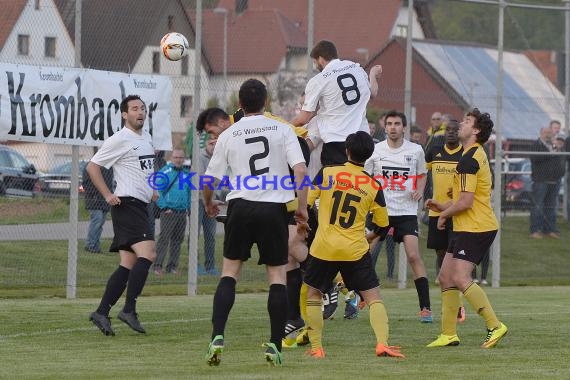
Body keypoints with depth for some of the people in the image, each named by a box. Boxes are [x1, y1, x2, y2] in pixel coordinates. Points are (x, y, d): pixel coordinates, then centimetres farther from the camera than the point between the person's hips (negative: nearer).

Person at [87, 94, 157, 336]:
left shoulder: (146, 137, 18)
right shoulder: (119, 140, -8)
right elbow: (92, 166, -6)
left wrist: (151, 190, 21)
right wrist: (108, 195, -13)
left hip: (141, 205, 9)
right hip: (127, 205, -9)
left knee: (128, 264, 5)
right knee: (147, 254, -20)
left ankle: (101, 313, 5)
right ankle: (129, 310, -20)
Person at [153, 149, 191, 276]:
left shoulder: (186, 174, 14)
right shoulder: (165, 172, -4)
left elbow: (190, 193, 20)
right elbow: (158, 191, -7)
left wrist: (188, 208, 11)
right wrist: (165, 207, -12)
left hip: (182, 212, 6)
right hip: (168, 211, -6)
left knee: (177, 240, 8)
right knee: (164, 238, -11)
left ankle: (172, 266, 14)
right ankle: (158, 266, -12)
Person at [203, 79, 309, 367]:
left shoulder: (228, 136, 5)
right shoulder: (282, 130, 2)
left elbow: (208, 180, 8)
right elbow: (300, 170, -8)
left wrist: (209, 204, 28)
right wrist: (301, 207, 1)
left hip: (240, 205, 1)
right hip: (274, 207, -1)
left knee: (230, 271, 9)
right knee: (277, 276, 7)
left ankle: (217, 337, -6)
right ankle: (275, 345, 2)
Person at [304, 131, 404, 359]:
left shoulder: (327, 174, -3)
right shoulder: (373, 186, 0)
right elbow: (382, 225, 7)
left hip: (323, 248, 0)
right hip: (356, 250, 0)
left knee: (313, 295, 17)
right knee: (374, 297, 4)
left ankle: (316, 347, 12)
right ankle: (382, 343, -15)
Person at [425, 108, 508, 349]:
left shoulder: (469, 160, -17)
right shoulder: (476, 155, 17)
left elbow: (466, 202, -22)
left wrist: (444, 214, -5)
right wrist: (443, 207, 18)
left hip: (475, 228, -11)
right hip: (466, 229, 11)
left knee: (460, 279, -18)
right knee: (446, 277, 10)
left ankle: (495, 326, -16)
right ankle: (449, 334, 13)